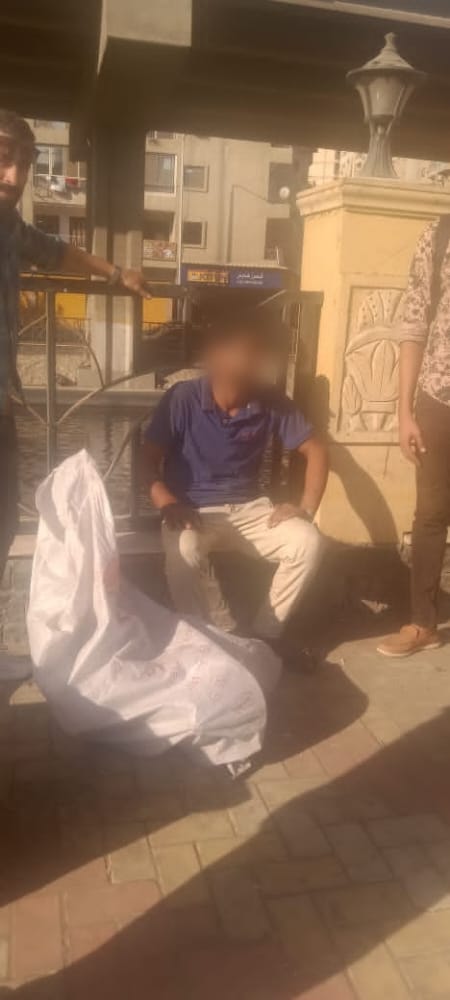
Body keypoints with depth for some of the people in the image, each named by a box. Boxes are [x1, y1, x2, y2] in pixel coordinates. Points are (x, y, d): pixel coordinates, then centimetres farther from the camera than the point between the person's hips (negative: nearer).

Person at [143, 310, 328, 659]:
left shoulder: (272, 402, -6)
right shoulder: (183, 398, -13)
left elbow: (316, 450, 2)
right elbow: (150, 456, -9)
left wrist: (307, 507, -10)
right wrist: (165, 501, -27)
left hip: (249, 507, 3)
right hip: (193, 510, -2)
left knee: (308, 542, -22)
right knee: (184, 552, -37)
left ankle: (266, 633, -2)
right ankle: (224, 635, -13)